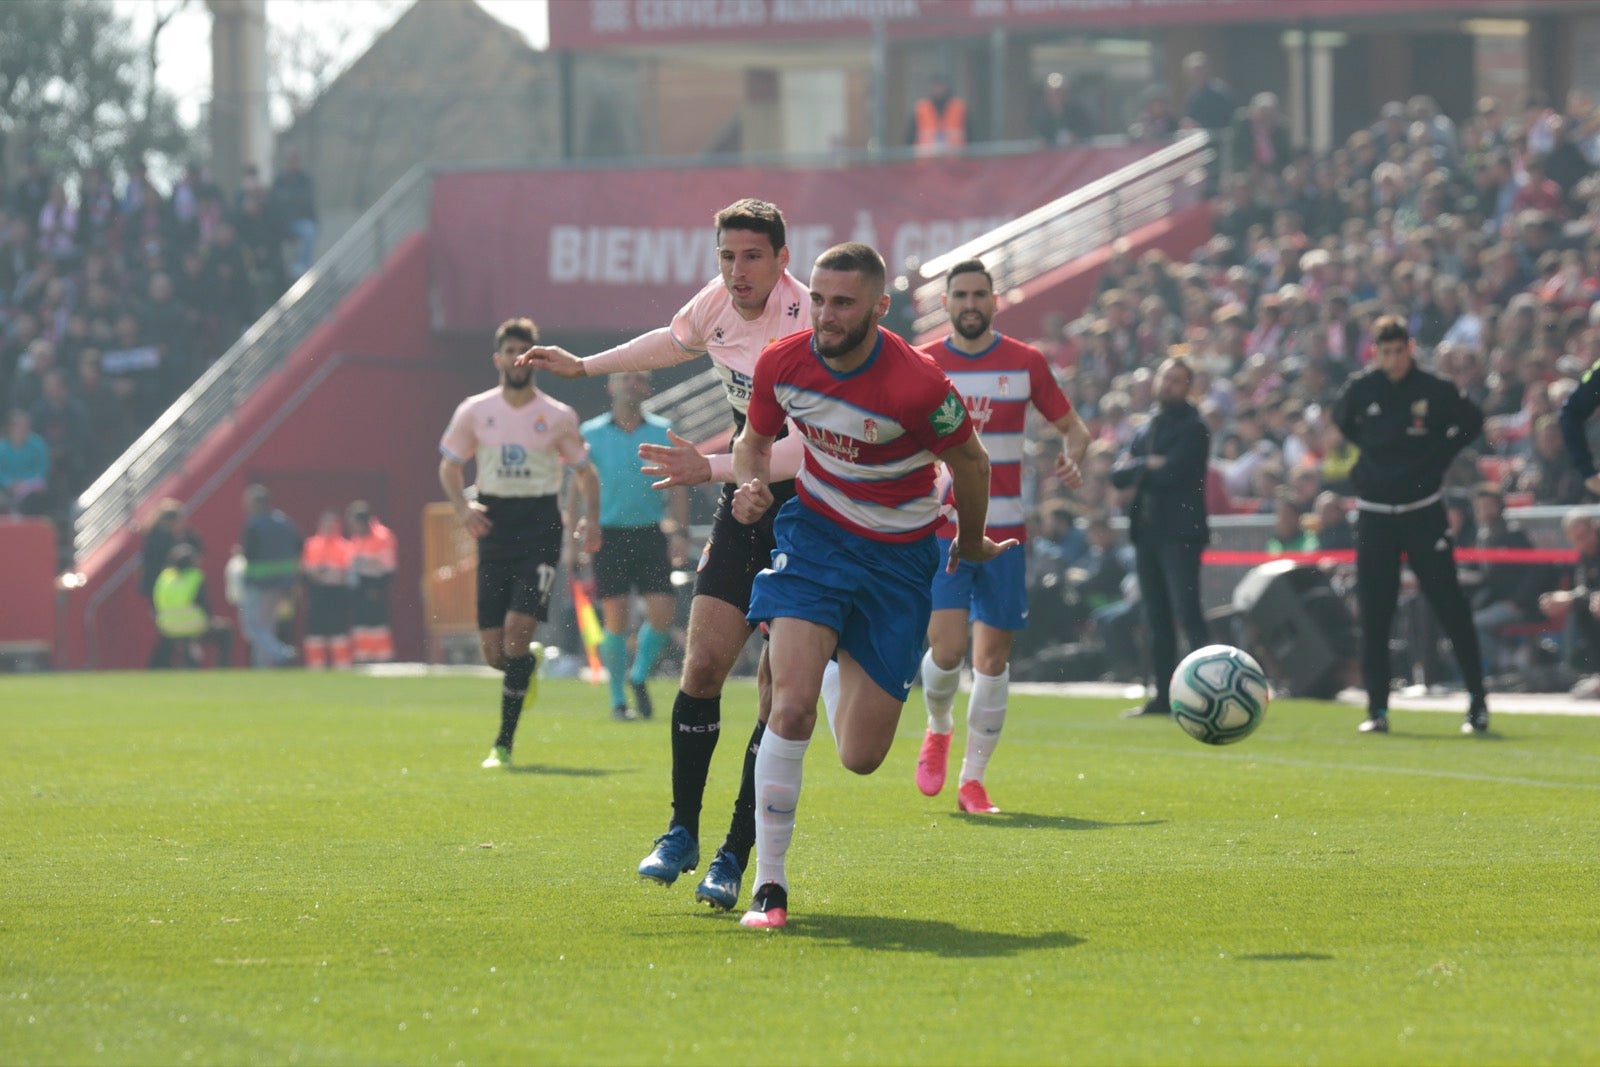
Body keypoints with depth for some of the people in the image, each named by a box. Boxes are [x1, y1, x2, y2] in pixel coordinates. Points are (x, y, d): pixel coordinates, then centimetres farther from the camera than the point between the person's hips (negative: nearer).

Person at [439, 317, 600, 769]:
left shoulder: (558, 417, 1)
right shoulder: (474, 412, 4)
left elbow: (584, 471, 12)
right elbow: (449, 466, 13)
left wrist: (591, 519, -5)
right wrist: (462, 507, -7)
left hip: (540, 528, -2)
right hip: (494, 528, 2)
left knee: (517, 630, -17)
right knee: (493, 651, 1)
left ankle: (504, 744, -10)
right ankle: (531, 661, 40)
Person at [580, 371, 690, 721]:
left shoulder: (662, 432, 5)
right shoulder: (591, 434, 2)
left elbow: (677, 484, 7)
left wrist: (679, 531, -3)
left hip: (650, 533, 1)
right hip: (609, 534, -1)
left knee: (662, 612, -8)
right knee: (615, 619, -4)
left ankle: (639, 676, 18)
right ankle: (618, 700, 7)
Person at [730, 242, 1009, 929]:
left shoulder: (917, 385, -25)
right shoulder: (782, 363, -12)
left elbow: (969, 462, -5)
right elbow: (755, 438, 9)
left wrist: (970, 544, 11)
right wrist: (750, 485, -14)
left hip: (899, 557, -1)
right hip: (814, 531, 1)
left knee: (861, 757, 2)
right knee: (791, 704, -23)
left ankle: (841, 670, 41)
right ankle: (769, 885, -13)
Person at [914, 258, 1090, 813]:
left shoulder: (1025, 362, 4)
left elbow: (1072, 425, 10)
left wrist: (1073, 455, -11)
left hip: (1004, 534, 1)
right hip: (940, 531, -1)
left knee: (993, 657, 1)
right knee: (947, 650, -14)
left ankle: (972, 778, 11)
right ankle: (938, 729, 17)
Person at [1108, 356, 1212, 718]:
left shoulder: (1193, 428, -4)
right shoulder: (1145, 430, 19)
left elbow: (1170, 473, -16)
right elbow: (1118, 474, 8)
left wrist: (1137, 472, 0)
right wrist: (1148, 467, -9)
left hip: (1180, 533, -8)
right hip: (1147, 531, 8)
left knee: (1188, 614, -14)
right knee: (1157, 620, 8)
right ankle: (1164, 695, 12)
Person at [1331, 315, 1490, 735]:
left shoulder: (1435, 390, -7)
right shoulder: (1361, 389, -2)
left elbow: (1471, 422, 10)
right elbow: (1341, 423, 20)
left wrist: (1438, 458, 0)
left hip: (1423, 511, -2)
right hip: (1375, 513, 2)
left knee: (1450, 606, -5)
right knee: (1373, 614, 0)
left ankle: (1477, 701, 1)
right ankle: (1377, 708, 6)